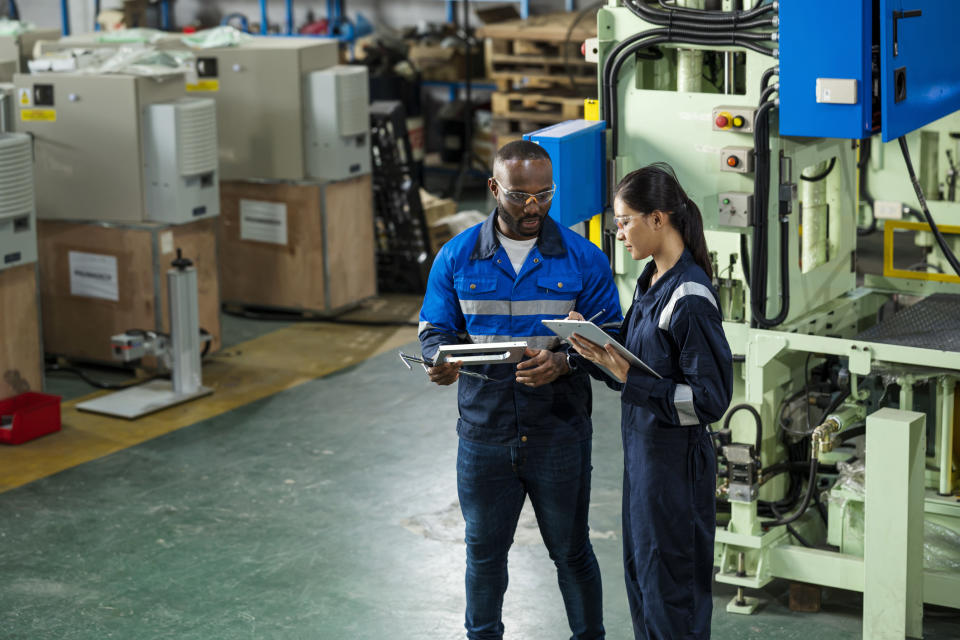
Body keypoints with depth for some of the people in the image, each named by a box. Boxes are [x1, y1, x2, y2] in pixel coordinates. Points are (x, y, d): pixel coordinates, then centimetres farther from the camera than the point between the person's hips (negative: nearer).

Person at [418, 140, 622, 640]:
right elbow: (435, 330, 5)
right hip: (484, 433, 1)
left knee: (571, 550, 11)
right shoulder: (457, 257, 0)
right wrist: (441, 361, -19)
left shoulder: (582, 260, -4)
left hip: (560, 432, -1)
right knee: (484, 549, 15)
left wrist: (563, 362, -23)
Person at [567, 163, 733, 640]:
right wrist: (596, 350, -4)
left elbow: (710, 399, -22)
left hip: (675, 461, -9)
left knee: (671, 587, 3)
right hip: (642, 451, 9)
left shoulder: (689, 299, -22)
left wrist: (630, 380, -24)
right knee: (639, 573, 19)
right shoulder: (651, 281, 6)